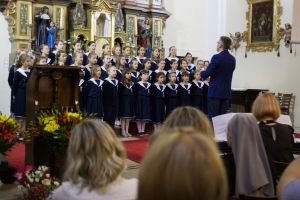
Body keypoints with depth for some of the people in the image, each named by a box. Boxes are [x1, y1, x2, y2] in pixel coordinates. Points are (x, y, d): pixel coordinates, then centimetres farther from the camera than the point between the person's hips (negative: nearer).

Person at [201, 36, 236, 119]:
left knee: (213, 118, -2)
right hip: (226, 93, 6)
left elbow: (205, 75, -13)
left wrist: (202, 72, 9)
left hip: (215, 92, -6)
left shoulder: (216, 57, -14)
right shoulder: (232, 59, 7)